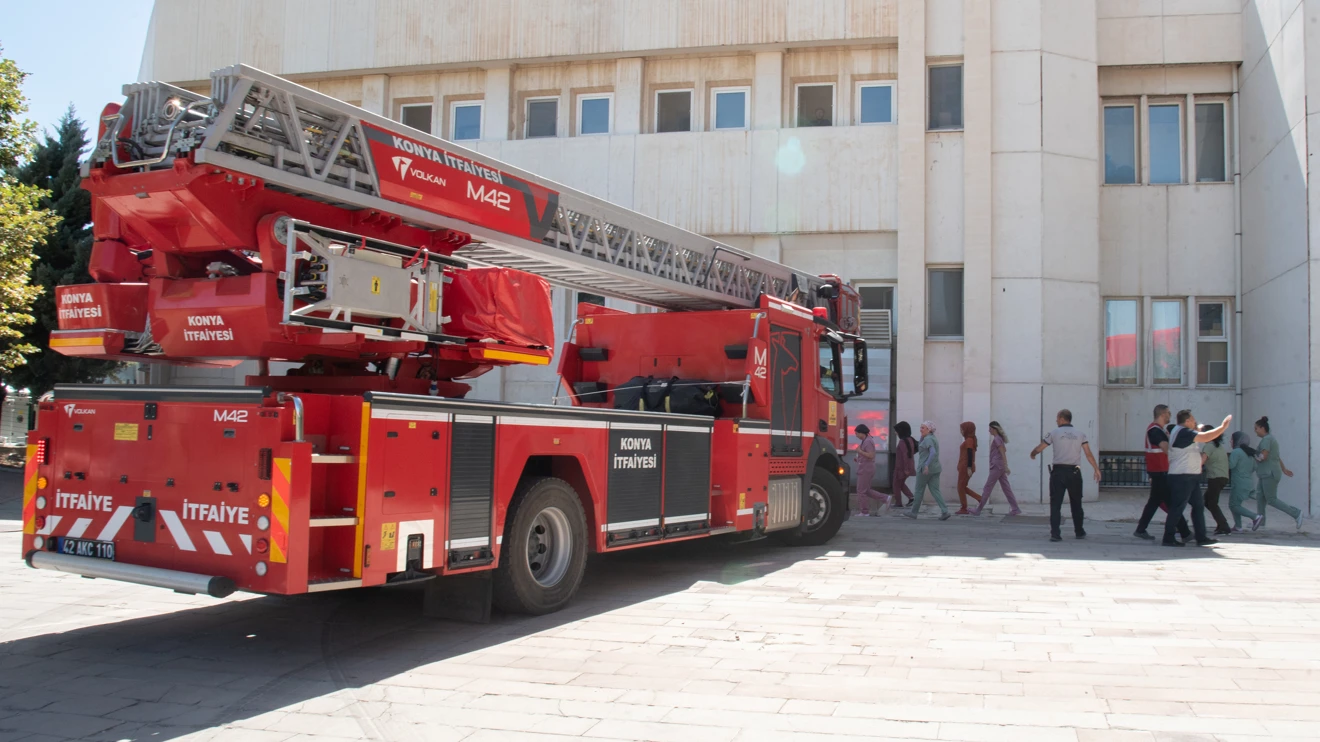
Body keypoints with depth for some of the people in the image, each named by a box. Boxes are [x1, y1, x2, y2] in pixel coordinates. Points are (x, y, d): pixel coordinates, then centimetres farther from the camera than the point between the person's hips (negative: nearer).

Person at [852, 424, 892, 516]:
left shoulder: (868, 442, -16)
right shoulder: (865, 441, 15)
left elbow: (871, 455, -25)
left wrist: (860, 451, -17)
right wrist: (858, 459, 13)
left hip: (866, 470, -10)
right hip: (864, 469, 10)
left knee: (862, 490, -3)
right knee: (866, 490, 14)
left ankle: (865, 511, 4)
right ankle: (885, 499, 15)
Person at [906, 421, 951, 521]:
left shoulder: (928, 439, -14)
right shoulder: (934, 438, 16)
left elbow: (933, 453, -28)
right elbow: (920, 448, 24)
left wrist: (927, 465, -34)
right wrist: (922, 436, 13)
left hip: (925, 469, -8)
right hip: (935, 469, 9)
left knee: (919, 491, 5)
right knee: (935, 491, 3)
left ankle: (914, 512, 17)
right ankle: (945, 511, -13)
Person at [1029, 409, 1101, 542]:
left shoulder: (1054, 433, 0)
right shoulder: (1080, 434, 7)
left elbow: (1038, 449, 3)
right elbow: (1088, 454, 2)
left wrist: (1032, 454, 24)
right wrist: (1096, 469, 9)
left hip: (1058, 472, -2)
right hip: (1074, 472, 2)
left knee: (1056, 504, -1)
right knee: (1076, 503, 16)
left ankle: (1055, 534, -9)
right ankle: (1079, 531, 27)